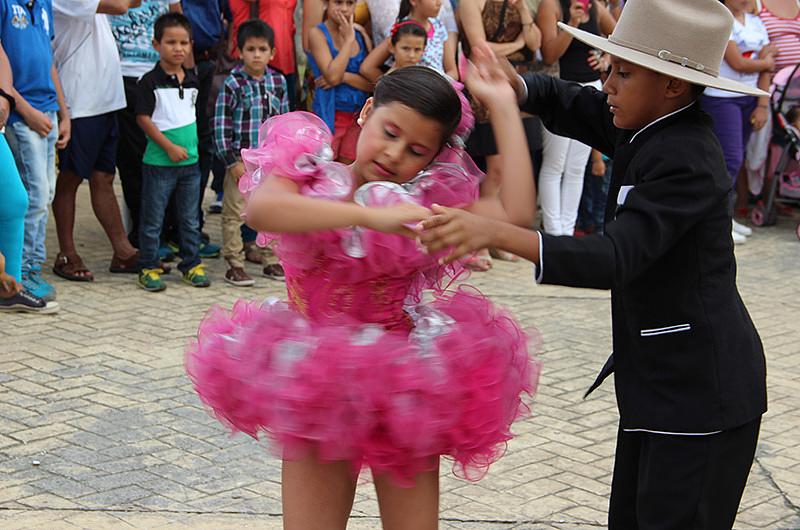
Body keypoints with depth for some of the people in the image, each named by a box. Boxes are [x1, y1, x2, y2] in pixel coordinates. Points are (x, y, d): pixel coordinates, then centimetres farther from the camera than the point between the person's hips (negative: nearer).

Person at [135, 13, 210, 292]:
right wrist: (169, 147, -15)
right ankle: (148, 267, 12)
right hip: (159, 163, -5)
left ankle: (191, 264, 23)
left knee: (190, 219, 13)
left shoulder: (192, 80, 8)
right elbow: (143, 118, -12)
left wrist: (193, 145, 12)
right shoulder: (150, 82, -10)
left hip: (190, 162, 5)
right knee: (153, 220, 3)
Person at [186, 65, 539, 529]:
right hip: (316, 389, -1)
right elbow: (261, 209, -27)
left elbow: (516, 213, -14)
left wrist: (504, 107, -9)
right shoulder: (311, 176, -4)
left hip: (406, 394, 1)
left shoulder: (428, 199, -1)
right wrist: (371, 215, -37)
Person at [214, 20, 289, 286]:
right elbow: (221, 125, -9)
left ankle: (270, 261, 23)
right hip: (241, 159, -4)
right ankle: (235, 265, 8)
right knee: (234, 213, 0)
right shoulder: (232, 84, -9)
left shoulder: (278, 82, 4)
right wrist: (232, 161, -12)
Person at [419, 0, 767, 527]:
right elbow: (564, 101, 12)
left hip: (702, 392, -10)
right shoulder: (648, 128, 2)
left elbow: (615, 258, -35)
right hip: (660, 381, 10)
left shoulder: (685, 162, -25)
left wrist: (497, 233, -45)